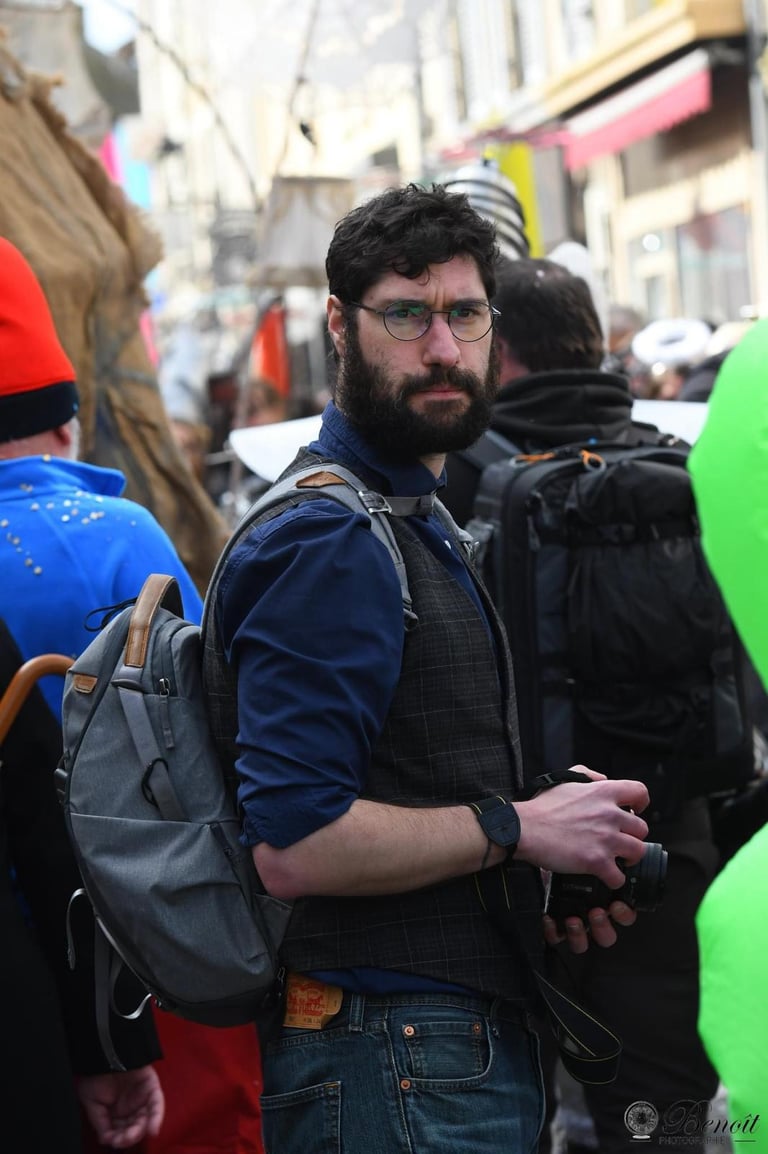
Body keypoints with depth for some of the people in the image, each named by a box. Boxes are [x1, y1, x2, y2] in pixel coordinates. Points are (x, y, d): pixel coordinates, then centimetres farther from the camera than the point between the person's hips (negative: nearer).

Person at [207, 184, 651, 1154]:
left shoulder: (416, 519, 16)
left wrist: (553, 876, 7)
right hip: (394, 1070, -10)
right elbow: (294, 845, -26)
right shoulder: (329, 540, -18)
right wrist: (518, 828, -16)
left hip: (475, 1035, 10)